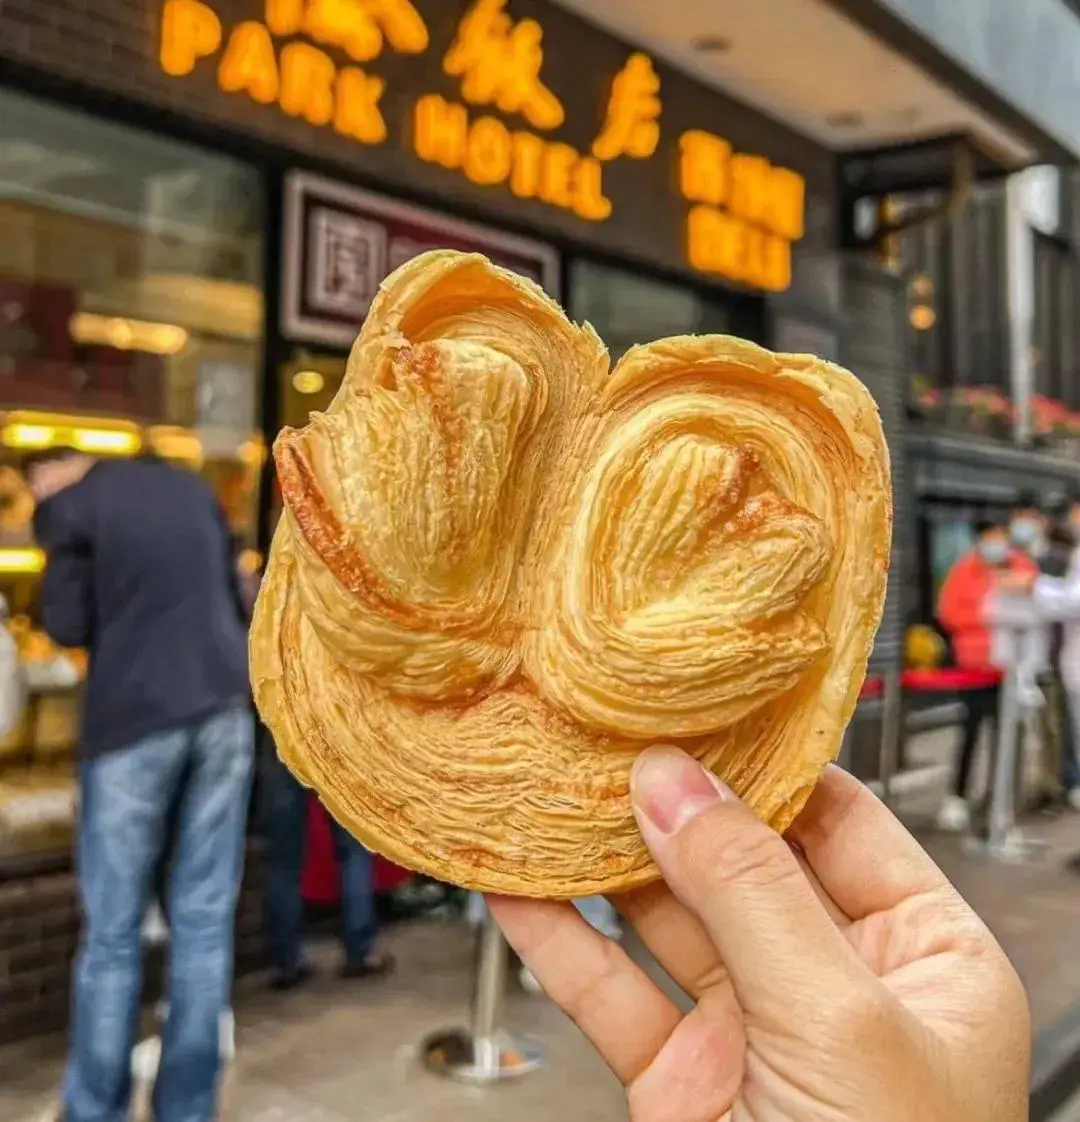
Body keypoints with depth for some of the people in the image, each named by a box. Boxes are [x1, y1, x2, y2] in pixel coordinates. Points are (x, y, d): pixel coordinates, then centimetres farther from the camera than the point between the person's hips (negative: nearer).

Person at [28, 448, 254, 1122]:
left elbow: (68, 627, 0)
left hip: (135, 718, -4)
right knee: (206, 921, 8)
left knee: (112, 933, 6)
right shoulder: (189, 486, 15)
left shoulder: (66, 506, 0)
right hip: (226, 707, 5)